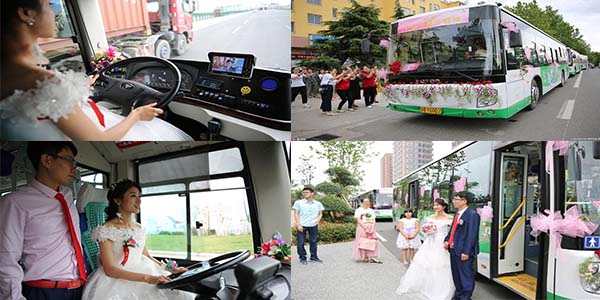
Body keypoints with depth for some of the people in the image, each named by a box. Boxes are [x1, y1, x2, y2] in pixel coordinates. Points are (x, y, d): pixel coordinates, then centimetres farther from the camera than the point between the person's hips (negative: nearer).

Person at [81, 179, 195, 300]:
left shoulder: (139, 228, 9)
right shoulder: (106, 230, -11)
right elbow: (109, 269, -19)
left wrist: (172, 269, 5)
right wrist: (147, 278, -27)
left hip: (140, 280, 5)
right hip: (117, 282, -5)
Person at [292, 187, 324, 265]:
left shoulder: (318, 204, 9)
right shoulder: (298, 202, 2)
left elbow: (320, 213, 18)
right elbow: (296, 214, -1)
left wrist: (318, 220, -2)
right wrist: (298, 224, -10)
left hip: (313, 225, 2)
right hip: (302, 225, -2)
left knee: (313, 242, 9)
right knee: (301, 243, -1)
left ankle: (314, 257, 22)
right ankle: (302, 258, 11)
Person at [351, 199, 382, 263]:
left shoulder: (371, 211, 15)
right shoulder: (359, 210, 0)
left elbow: (373, 221, 8)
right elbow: (359, 221, -9)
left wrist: (372, 228, -9)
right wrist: (365, 228, -17)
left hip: (371, 229, 4)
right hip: (362, 228, -4)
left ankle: (372, 257, -3)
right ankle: (364, 257, -1)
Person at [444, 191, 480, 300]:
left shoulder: (472, 215, -15)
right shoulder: (457, 214, 13)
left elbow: (472, 235, -19)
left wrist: (466, 252, -21)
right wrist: (447, 240, 5)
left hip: (463, 252, -9)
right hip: (453, 250, 9)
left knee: (466, 276, 0)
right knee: (456, 275, 19)